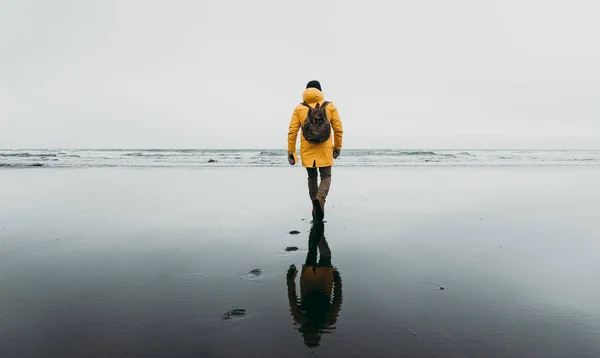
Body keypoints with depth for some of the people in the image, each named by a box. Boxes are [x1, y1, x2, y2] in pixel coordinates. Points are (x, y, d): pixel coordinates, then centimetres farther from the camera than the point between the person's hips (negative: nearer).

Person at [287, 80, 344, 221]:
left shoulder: (299, 108, 1)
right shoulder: (330, 106, 2)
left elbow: (292, 131, -4)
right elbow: (338, 129, 2)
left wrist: (290, 152, 0)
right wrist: (337, 147, 14)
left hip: (307, 150, 1)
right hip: (325, 150, -1)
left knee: (312, 177, 17)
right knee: (326, 177, 9)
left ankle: (316, 209, 22)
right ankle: (320, 198, -20)